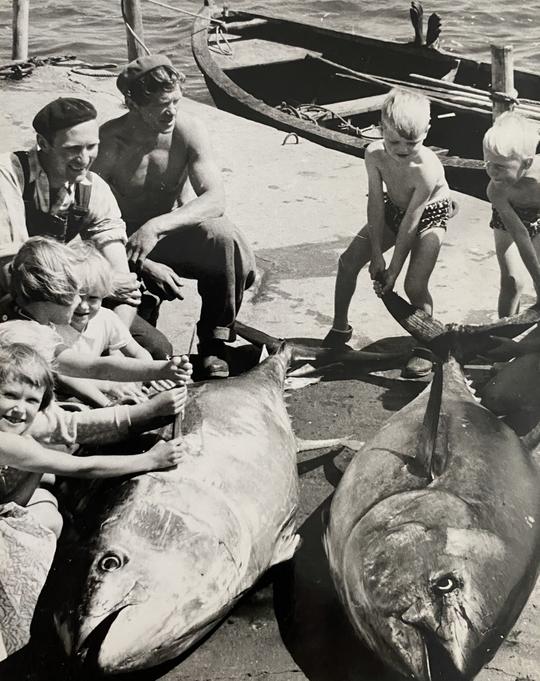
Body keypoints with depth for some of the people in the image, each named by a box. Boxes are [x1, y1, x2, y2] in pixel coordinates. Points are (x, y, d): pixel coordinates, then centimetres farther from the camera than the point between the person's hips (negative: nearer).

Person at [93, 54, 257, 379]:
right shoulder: (109, 142, -18)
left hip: (178, 230, 2)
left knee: (228, 240, -31)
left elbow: (215, 198, -23)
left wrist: (157, 226, -37)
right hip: (126, 242, -2)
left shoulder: (189, 130, -13)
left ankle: (215, 342, -11)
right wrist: (144, 265, -29)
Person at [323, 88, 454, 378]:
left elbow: (410, 224, -30)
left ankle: (424, 349, 3)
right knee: (348, 261, -3)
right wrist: (377, 255, -18)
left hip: (429, 217, -5)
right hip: (393, 210, 5)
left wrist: (393, 270, -24)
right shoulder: (374, 154, -24)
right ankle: (340, 328, 17)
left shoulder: (427, 169, -37)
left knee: (415, 285, -19)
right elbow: (376, 204, -17)